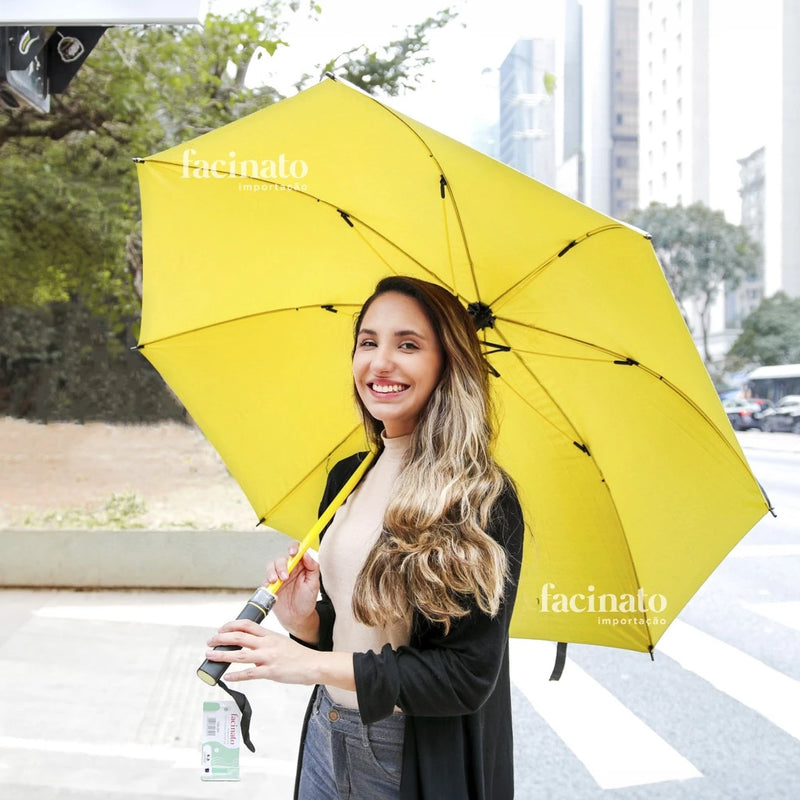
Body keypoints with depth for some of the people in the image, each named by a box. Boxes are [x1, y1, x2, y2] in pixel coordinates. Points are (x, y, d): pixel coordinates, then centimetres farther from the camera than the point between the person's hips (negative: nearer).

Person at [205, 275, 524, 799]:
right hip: (328, 736, 5)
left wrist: (313, 664, -24)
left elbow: (470, 675, -20)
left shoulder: (482, 500, -18)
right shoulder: (346, 478, 1)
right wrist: (304, 619, -12)